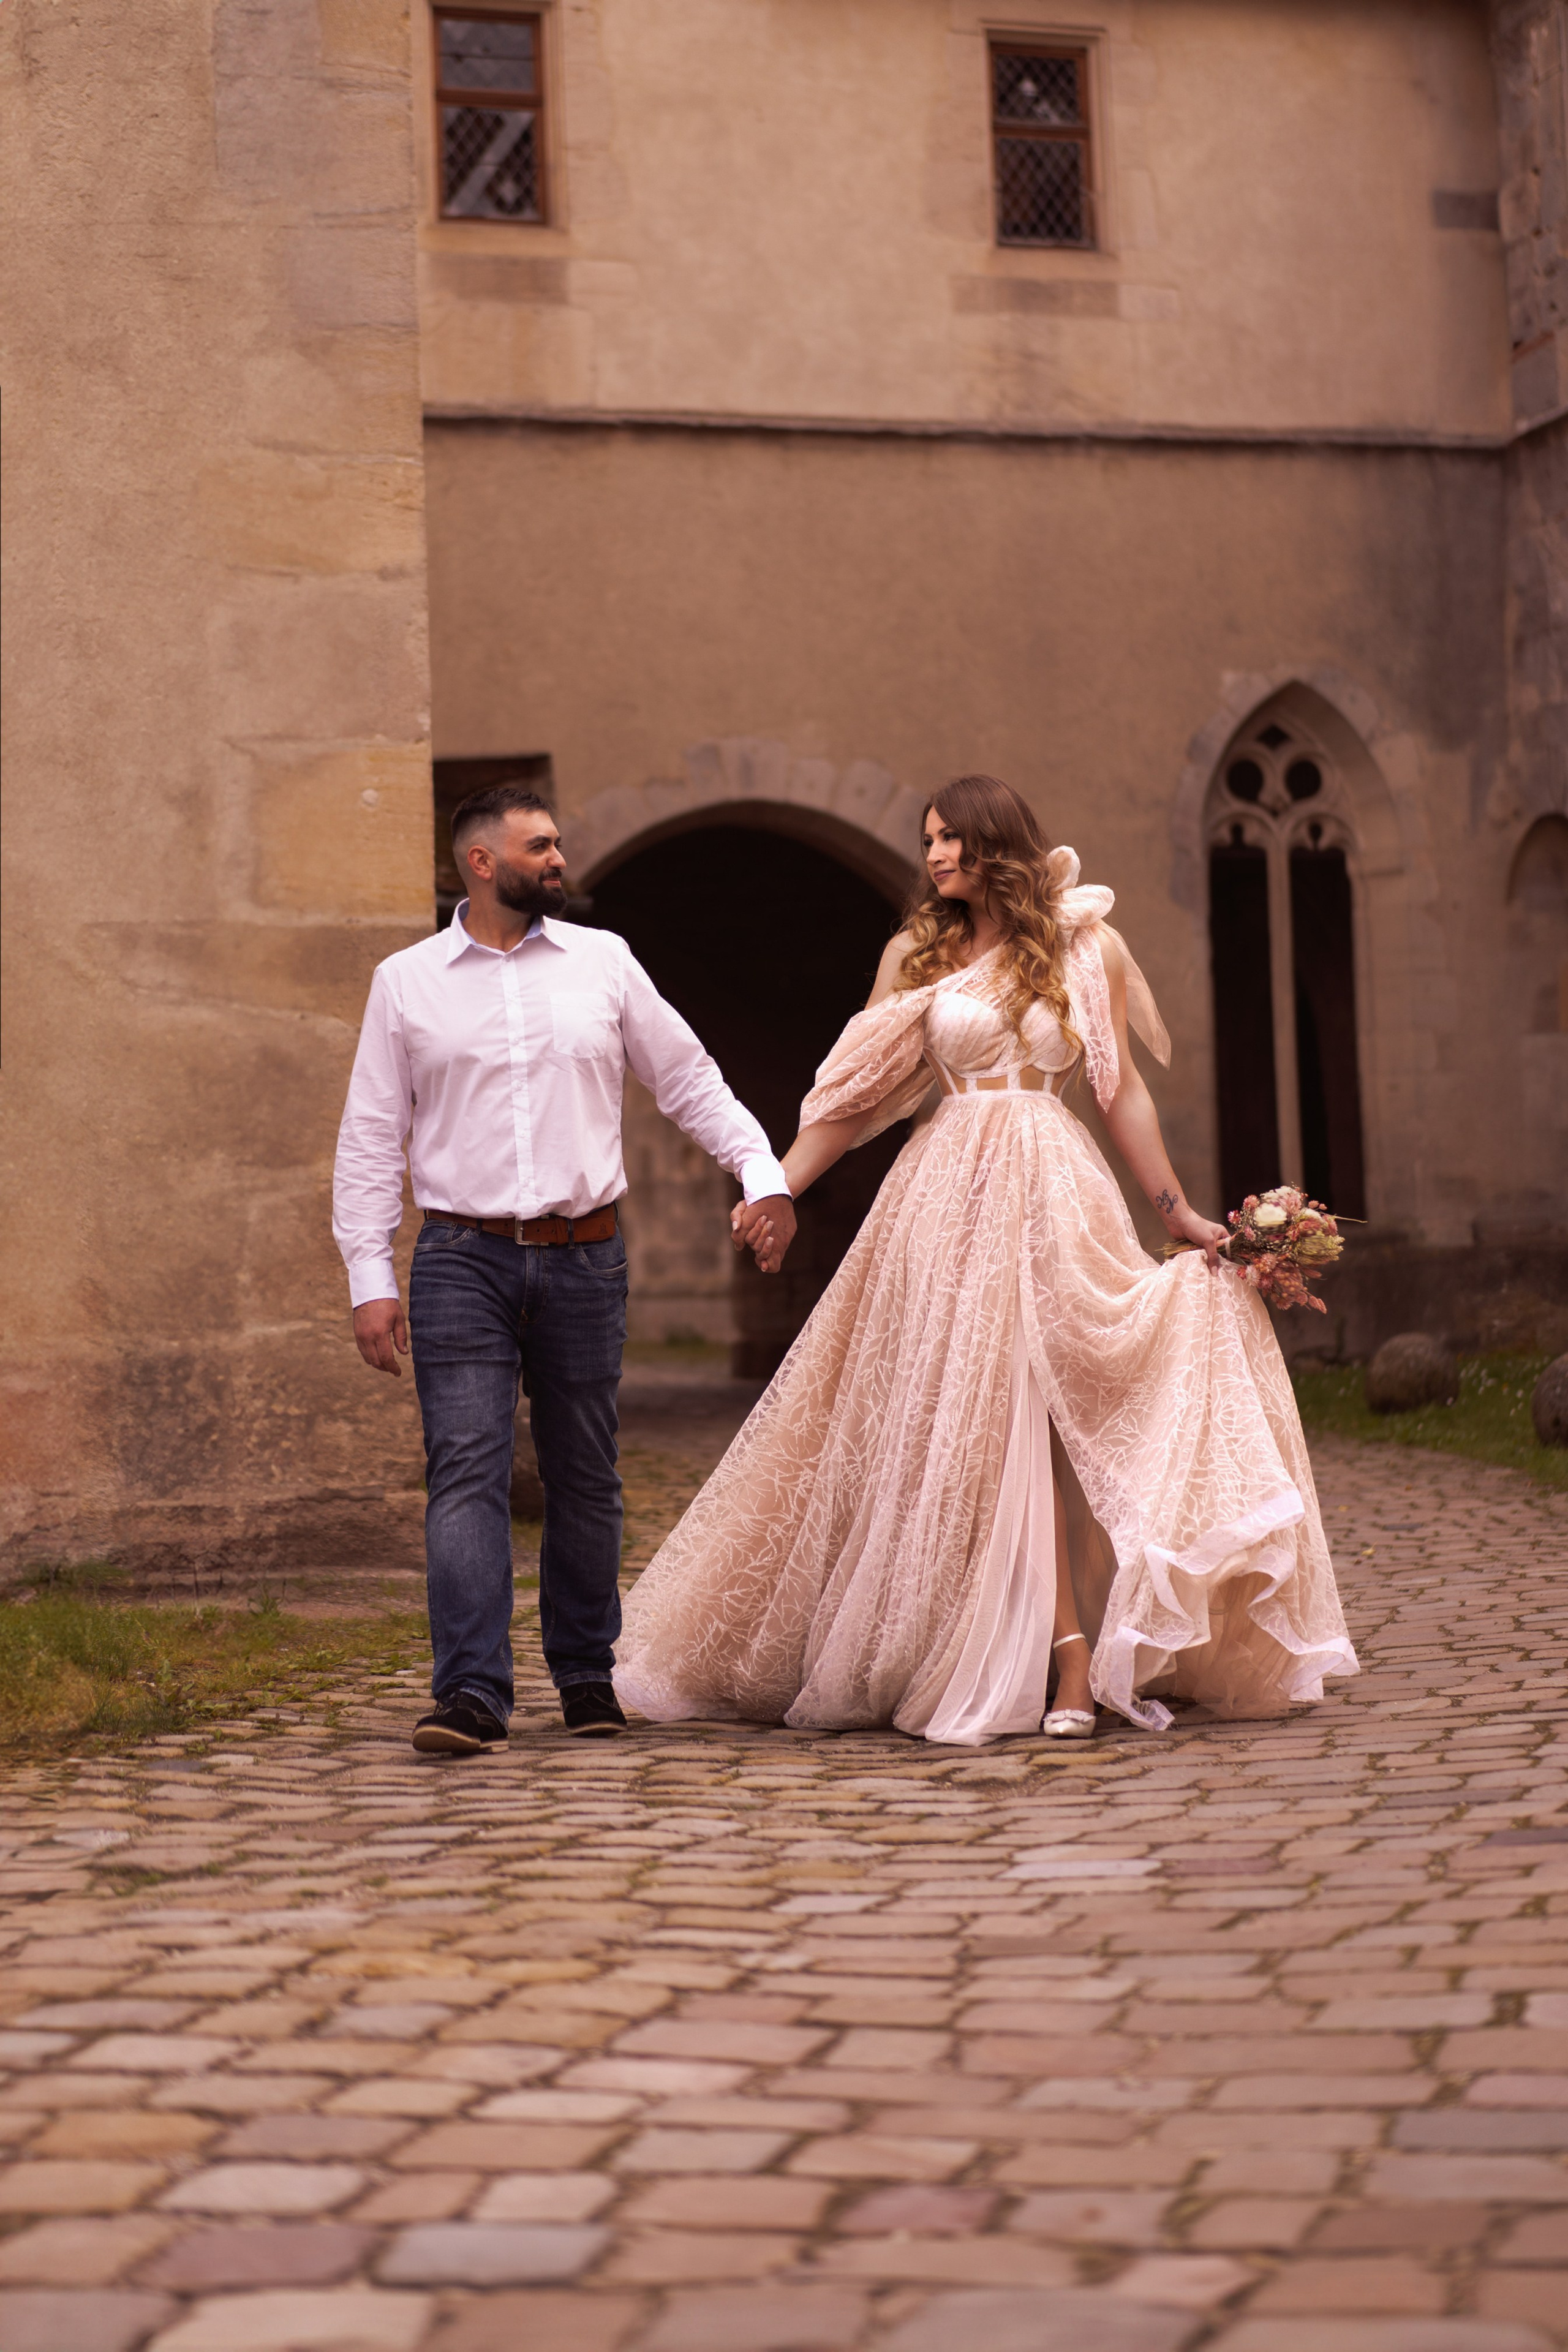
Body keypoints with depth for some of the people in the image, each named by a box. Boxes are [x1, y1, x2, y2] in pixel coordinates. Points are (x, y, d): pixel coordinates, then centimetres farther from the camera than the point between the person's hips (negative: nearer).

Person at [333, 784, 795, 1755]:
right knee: (468, 1472, -11)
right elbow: (371, 1138, 5)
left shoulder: (604, 962, 8)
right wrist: (371, 1276, -2)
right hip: (462, 1260, -2)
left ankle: (587, 1675, 21)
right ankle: (473, 1692, -13)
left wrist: (765, 1173, 2)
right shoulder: (406, 982, 5)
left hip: (585, 1256, 2)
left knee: (585, 1479, 8)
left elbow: (691, 1081, 13)